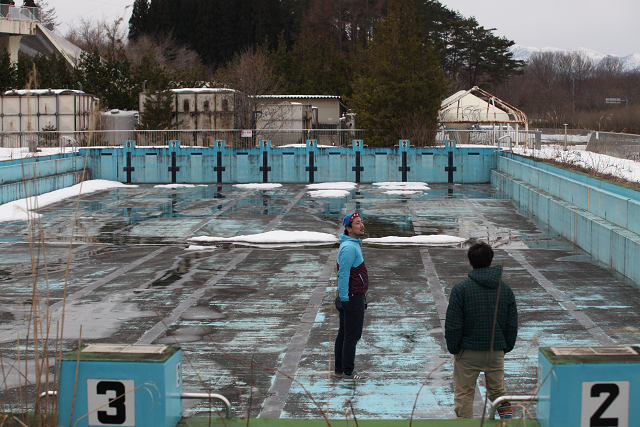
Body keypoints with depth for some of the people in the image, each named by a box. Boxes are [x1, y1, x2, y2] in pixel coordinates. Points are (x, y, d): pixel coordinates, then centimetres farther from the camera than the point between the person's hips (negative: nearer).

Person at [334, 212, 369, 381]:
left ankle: (339, 368, 24)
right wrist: (344, 298, -21)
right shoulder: (349, 247, -20)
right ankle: (348, 373, 2)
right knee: (352, 335, -4)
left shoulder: (354, 244, 14)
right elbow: (343, 275, -22)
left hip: (347, 298, 10)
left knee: (343, 334, 16)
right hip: (353, 298, -10)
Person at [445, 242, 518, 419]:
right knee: (498, 390, 18)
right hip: (496, 351, 4)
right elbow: (512, 323, 6)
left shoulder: (461, 288, -10)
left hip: (469, 352, -3)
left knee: (464, 394, 8)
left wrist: (453, 349, 1)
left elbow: (453, 324, -10)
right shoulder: (505, 288, 2)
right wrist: (507, 347, 16)